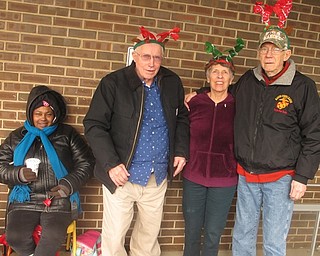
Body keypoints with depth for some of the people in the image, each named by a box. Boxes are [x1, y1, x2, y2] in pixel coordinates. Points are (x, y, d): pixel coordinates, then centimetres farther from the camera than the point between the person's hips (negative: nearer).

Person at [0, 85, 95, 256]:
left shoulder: (67, 134, 8)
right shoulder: (17, 137, 12)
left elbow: (86, 163, 5)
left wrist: (70, 184, -11)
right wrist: (18, 174, -11)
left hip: (59, 201, -1)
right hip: (25, 200, 2)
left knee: (54, 236, -30)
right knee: (15, 237, -24)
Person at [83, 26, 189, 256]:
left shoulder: (172, 83, 4)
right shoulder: (113, 83, -9)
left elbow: (182, 118, 17)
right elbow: (94, 125, -10)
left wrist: (181, 150, 5)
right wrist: (111, 164, -18)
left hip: (158, 176, 4)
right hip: (123, 173, -4)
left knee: (150, 234, 19)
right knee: (114, 236, 5)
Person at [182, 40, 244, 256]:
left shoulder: (237, 107, -6)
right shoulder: (194, 103, -3)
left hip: (224, 181, -1)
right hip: (194, 177, 1)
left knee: (213, 234, 11)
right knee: (191, 231, 15)